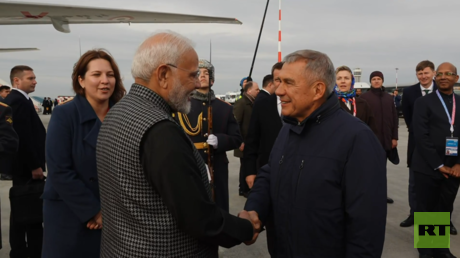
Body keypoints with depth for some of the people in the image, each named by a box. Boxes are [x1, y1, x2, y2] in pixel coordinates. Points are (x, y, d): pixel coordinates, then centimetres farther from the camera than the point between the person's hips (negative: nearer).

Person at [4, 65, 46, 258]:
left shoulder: (11, 99, 14)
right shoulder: (20, 101, -19)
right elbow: (25, 137, -24)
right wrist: (35, 165, -20)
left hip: (20, 163, 11)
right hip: (26, 165, -11)